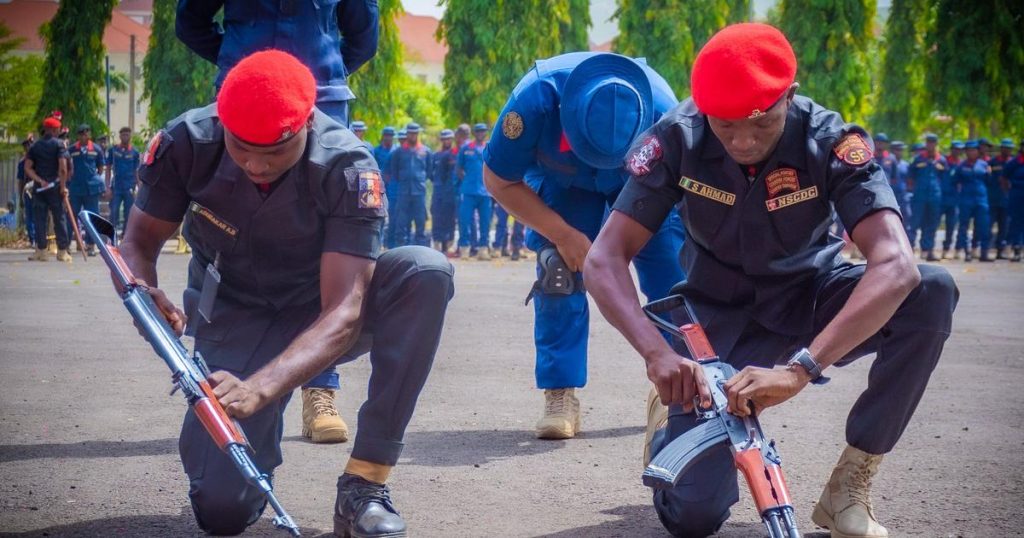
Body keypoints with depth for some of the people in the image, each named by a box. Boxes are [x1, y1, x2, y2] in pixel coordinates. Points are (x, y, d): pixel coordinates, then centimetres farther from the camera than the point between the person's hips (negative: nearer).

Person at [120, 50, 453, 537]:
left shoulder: (348, 168, -27)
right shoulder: (185, 144, -21)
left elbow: (343, 312, -33)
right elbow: (138, 244, -9)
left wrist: (257, 388, -48)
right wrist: (145, 297, -34)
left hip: (320, 320, 0)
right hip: (234, 320, 0)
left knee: (426, 272, -32)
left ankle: (363, 484, -24)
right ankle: (260, 431, 20)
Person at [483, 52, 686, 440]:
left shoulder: (662, 111, -39)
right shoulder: (536, 99, -39)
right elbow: (500, 180, -22)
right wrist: (562, 233, -29)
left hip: (641, 182, 0)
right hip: (564, 185, 0)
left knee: (671, 273, -12)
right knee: (558, 274, -17)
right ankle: (560, 396, -10)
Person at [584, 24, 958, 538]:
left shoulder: (831, 142, -25)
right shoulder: (677, 139, -21)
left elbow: (896, 266, -38)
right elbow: (604, 260, -23)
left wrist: (798, 370, -50)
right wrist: (657, 352, -43)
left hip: (808, 301, 1)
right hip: (720, 317, 0)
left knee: (932, 292, -30)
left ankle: (849, 487, -16)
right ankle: (673, 408, 20)